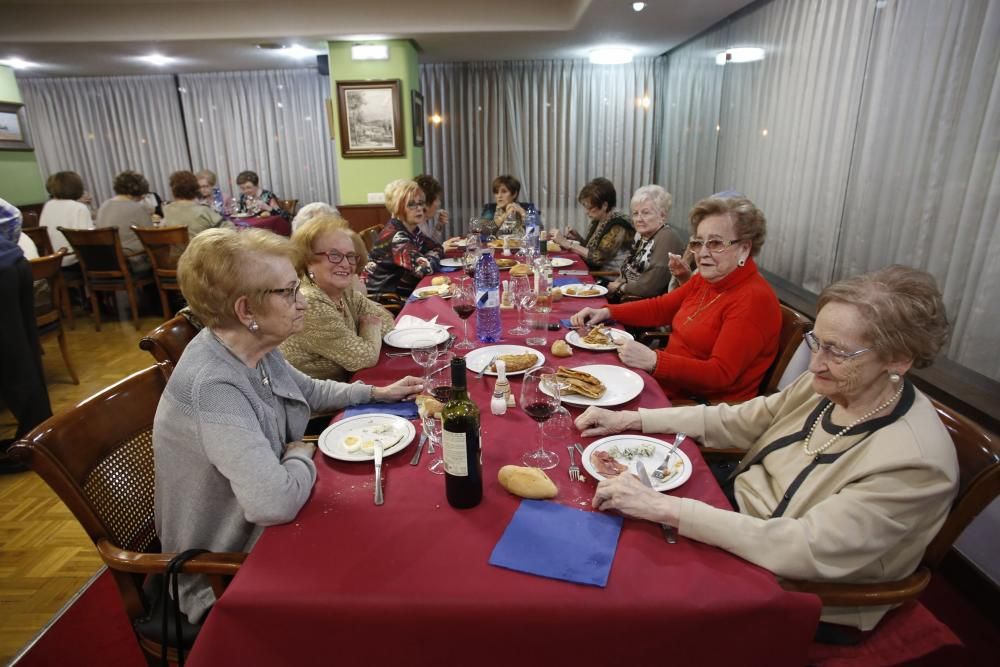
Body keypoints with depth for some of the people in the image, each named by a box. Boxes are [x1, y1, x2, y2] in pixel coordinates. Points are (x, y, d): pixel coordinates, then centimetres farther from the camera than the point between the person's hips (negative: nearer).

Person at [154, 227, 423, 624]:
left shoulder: (256, 351, -6)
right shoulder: (212, 385, -33)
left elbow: (309, 391, 15)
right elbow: (275, 502, -41)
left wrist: (378, 393, 6)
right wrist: (303, 455, -20)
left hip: (263, 533, 7)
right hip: (226, 579, -7)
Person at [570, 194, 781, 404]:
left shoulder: (753, 300, -18)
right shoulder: (705, 280, 9)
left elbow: (720, 374, -24)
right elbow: (660, 307, 16)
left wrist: (653, 361, -34)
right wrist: (606, 312, 4)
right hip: (668, 387, 8)